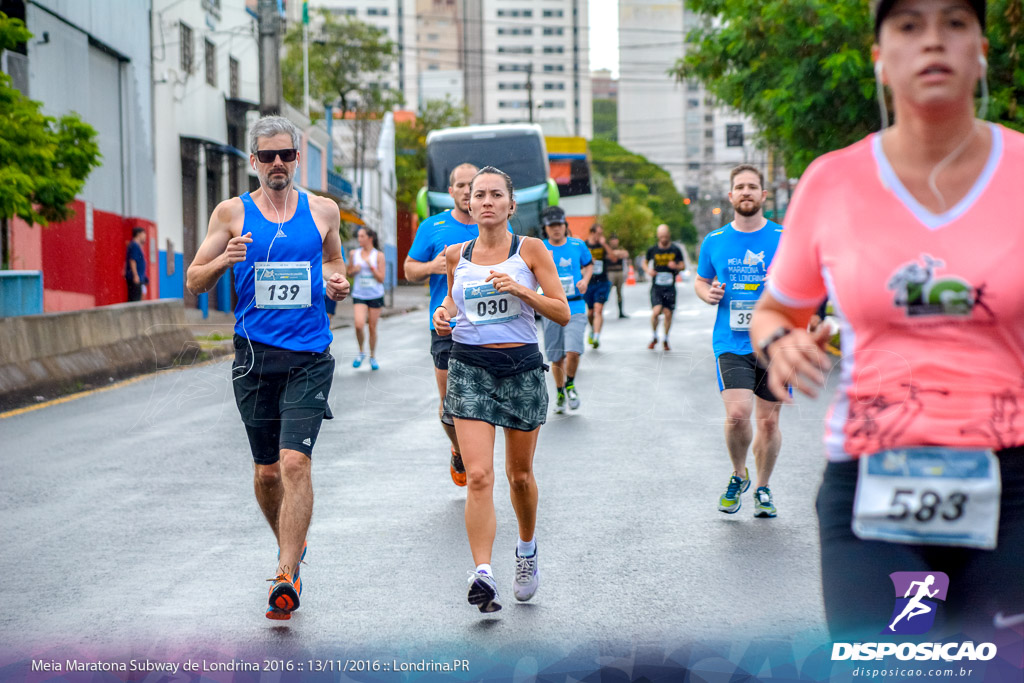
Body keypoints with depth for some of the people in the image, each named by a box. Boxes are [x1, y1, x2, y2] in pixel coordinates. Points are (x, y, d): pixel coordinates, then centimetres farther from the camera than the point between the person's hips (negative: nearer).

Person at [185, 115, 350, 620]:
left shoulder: (322, 211, 7)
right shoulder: (232, 214, 4)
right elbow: (193, 282, 6)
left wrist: (338, 284, -1)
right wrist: (224, 260, -15)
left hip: (309, 356, -1)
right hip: (255, 355, 1)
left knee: (295, 462, -16)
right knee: (267, 471, 10)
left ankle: (286, 576, -16)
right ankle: (290, 546, 36)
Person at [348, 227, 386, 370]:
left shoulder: (378, 255, -4)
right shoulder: (355, 253, 3)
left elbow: (381, 278, -7)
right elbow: (350, 272, 15)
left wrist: (370, 265, -17)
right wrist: (355, 269, -7)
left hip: (375, 295, -1)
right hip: (359, 295, 1)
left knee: (372, 327, 4)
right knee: (359, 325, -18)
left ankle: (373, 357, 23)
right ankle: (361, 352, 6)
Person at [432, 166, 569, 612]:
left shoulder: (530, 250, -1)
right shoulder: (456, 255, 6)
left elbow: (562, 313, -3)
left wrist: (520, 289, -17)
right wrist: (444, 313, 0)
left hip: (521, 366, 0)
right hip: (470, 367, 0)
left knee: (519, 474, 13)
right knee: (478, 476, -14)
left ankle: (527, 548, 40)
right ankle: (482, 575, -18)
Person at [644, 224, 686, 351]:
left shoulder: (675, 250, 2)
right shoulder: (652, 250, 3)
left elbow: (683, 265, 9)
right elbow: (645, 263, 18)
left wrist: (676, 266, -13)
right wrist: (648, 270, -4)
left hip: (670, 287, 1)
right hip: (656, 287, -1)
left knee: (668, 314, 2)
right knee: (656, 311, -17)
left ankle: (666, 340, 21)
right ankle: (654, 337, 6)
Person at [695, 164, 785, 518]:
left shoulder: (785, 238, 2)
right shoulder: (714, 241, 7)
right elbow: (701, 280, 20)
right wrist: (708, 294, -3)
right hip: (731, 343, 0)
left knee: (768, 420, 6)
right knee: (737, 413, -17)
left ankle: (762, 488, 26)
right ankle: (738, 475, 10)